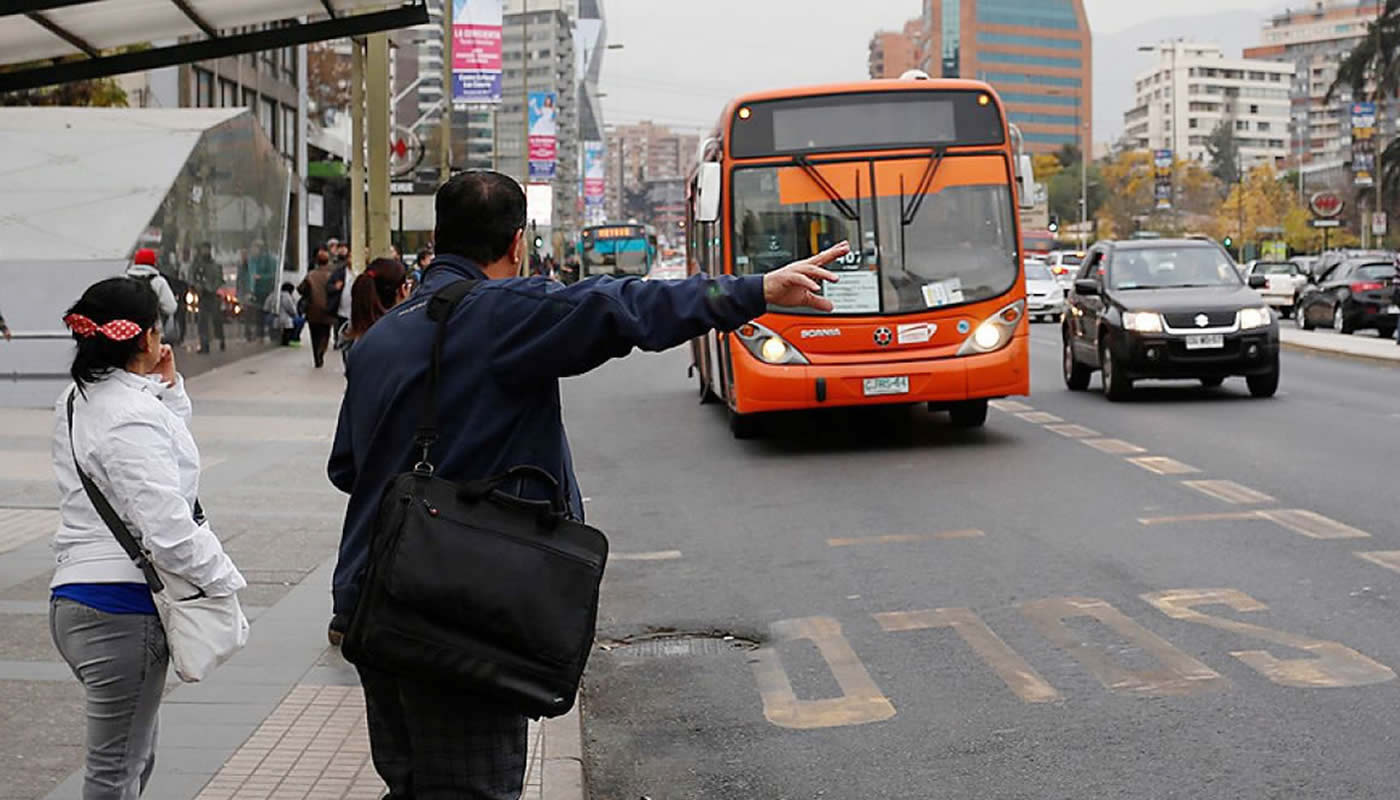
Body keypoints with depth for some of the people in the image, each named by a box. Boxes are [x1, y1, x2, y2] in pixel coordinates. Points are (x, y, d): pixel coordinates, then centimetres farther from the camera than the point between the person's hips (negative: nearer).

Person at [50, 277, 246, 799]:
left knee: (134, 756, 20)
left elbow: (167, 453, 22)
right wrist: (224, 578, -11)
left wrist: (169, 390, 9)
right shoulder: (133, 415, -19)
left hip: (74, 599, 10)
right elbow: (167, 525, -23)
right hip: (122, 607, -10)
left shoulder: (78, 402, 11)